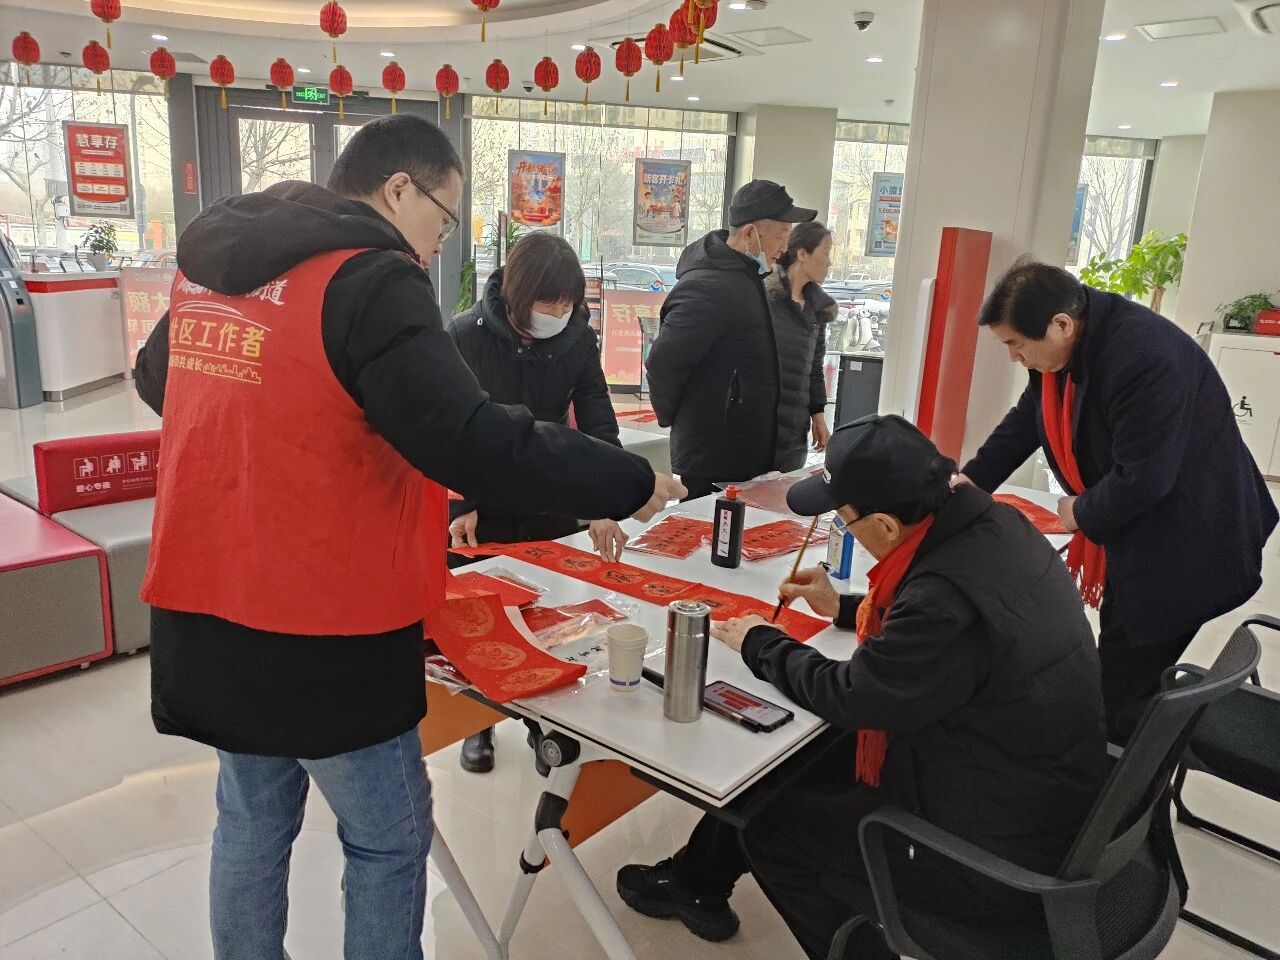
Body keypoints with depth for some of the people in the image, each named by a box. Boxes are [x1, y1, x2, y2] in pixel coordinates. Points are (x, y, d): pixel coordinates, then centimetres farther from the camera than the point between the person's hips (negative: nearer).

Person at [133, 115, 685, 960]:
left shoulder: (209, 263, 6)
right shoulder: (371, 282, -18)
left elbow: (159, 380, 23)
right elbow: (476, 442, -27)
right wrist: (631, 484, -17)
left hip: (204, 614, 8)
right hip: (323, 634, -7)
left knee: (252, 821, 24)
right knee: (390, 839, 12)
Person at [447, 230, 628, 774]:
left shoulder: (578, 340, -9)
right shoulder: (465, 337, -17)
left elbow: (598, 425, -9)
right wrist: (458, 507, -19)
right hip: (481, 512, -2)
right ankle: (480, 721, 33)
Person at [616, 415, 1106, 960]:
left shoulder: (951, 598, -34)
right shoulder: (991, 521, -7)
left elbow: (848, 696, -18)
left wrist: (759, 643, -2)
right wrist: (846, 608, 14)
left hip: (1003, 849, -9)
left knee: (771, 829, 2)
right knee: (797, 764, 16)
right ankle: (698, 881, 35)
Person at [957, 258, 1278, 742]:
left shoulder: (1145, 357, -31)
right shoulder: (1062, 344, -3)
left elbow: (1142, 478, -28)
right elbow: (1027, 421, 11)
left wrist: (1083, 514, -11)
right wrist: (970, 481, 3)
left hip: (1185, 549, -9)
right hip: (1134, 536, 9)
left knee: (1120, 699, -4)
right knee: (1113, 683, 18)